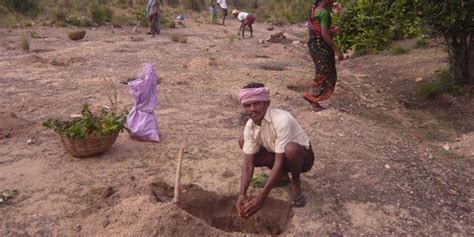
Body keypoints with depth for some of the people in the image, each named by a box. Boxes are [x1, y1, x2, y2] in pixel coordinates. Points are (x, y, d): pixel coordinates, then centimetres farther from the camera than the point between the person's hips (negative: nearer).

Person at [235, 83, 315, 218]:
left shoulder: (281, 120, -34)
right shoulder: (249, 126, -15)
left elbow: (279, 162, -35)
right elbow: (248, 163, -16)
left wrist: (262, 196, -38)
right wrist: (242, 194, -30)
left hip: (302, 156, -6)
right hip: (278, 155, 6)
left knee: (291, 149, -41)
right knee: (243, 142, -9)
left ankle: (295, 184, -8)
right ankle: (281, 174, 6)